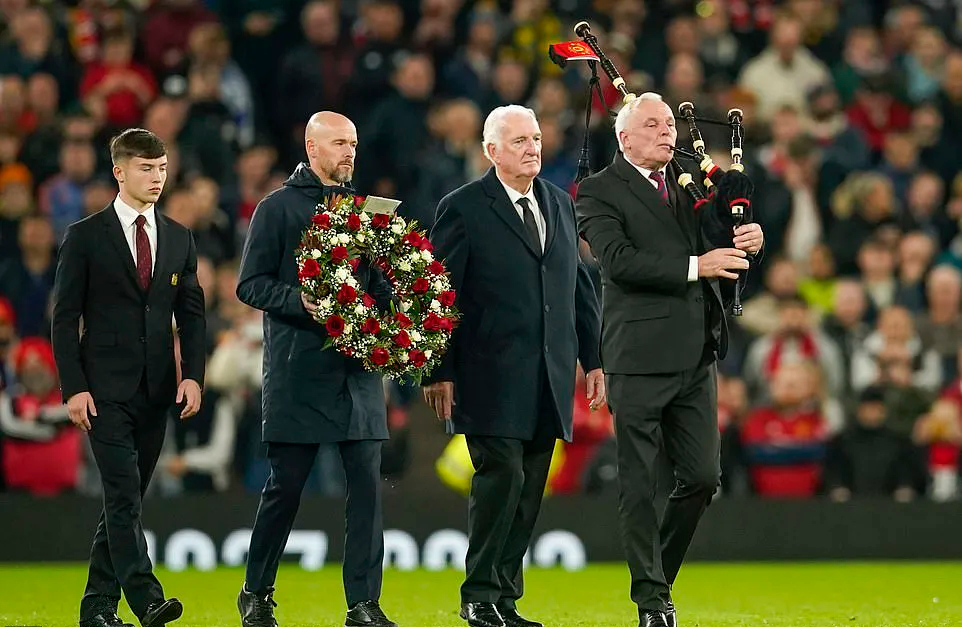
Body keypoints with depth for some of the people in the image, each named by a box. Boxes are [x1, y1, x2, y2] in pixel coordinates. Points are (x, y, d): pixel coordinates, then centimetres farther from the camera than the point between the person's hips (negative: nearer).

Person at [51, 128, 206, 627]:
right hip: (105, 388, -5)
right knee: (124, 494, -15)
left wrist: (192, 375, -1)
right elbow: (65, 318, -2)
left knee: (125, 498, 8)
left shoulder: (179, 239, 12)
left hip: (157, 389, 5)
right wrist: (74, 387, -11)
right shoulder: (85, 237, -1)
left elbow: (192, 315, 13)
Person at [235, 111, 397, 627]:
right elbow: (251, 284, -3)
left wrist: (387, 300, -2)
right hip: (298, 367, -4)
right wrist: (300, 302, -19)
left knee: (366, 483, -3)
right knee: (285, 484, 0)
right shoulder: (278, 208, 2)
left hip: (358, 369, 4)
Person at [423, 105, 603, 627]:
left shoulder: (558, 204, 15)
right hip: (493, 377, -6)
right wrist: (439, 372, -9)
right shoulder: (463, 208, -3)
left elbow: (579, 286, 19)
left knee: (529, 490, 5)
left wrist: (593, 358, 15)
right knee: (502, 475, -13)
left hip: (550, 380, 6)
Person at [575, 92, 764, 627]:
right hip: (640, 357, -5)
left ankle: (660, 573, 24)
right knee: (639, 484, 0)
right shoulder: (600, 192, -2)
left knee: (703, 477, 5)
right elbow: (617, 259, -15)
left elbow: (721, 237, 14)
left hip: (697, 356, 5)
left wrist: (747, 239, -9)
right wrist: (694, 267, -18)